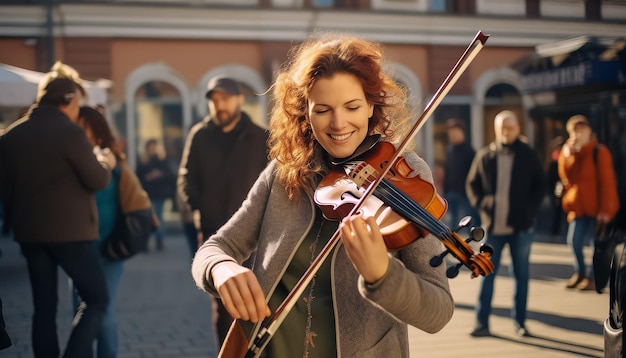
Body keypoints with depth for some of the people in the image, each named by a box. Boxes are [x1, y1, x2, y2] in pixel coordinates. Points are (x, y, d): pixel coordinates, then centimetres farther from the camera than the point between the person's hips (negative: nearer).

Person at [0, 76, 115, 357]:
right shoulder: (69, 132, -12)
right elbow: (97, 181, -9)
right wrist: (105, 163, 10)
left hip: (29, 232, 6)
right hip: (70, 231, -6)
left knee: (44, 307, 11)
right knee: (97, 299, 3)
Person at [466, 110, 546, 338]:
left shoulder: (529, 156, 0)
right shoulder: (485, 156, 2)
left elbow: (540, 185, 6)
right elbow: (472, 183, 10)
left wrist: (530, 208, -5)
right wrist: (481, 204, -4)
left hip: (521, 226, 0)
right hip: (493, 226, 1)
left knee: (521, 275, 8)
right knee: (487, 274, 4)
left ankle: (520, 322, 17)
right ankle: (482, 322, 10)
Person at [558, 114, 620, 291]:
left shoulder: (599, 152, -10)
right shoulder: (570, 152, 8)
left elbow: (607, 182, -12)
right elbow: (566, 178, -2)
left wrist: (605, 209, -17)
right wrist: (567, 155, -15)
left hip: (596, 207, -5)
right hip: (577, 206, 5)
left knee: (595, 243, -2)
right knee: (574, 241, 5)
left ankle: (592, 277, 10)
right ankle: (580, 273, 23)